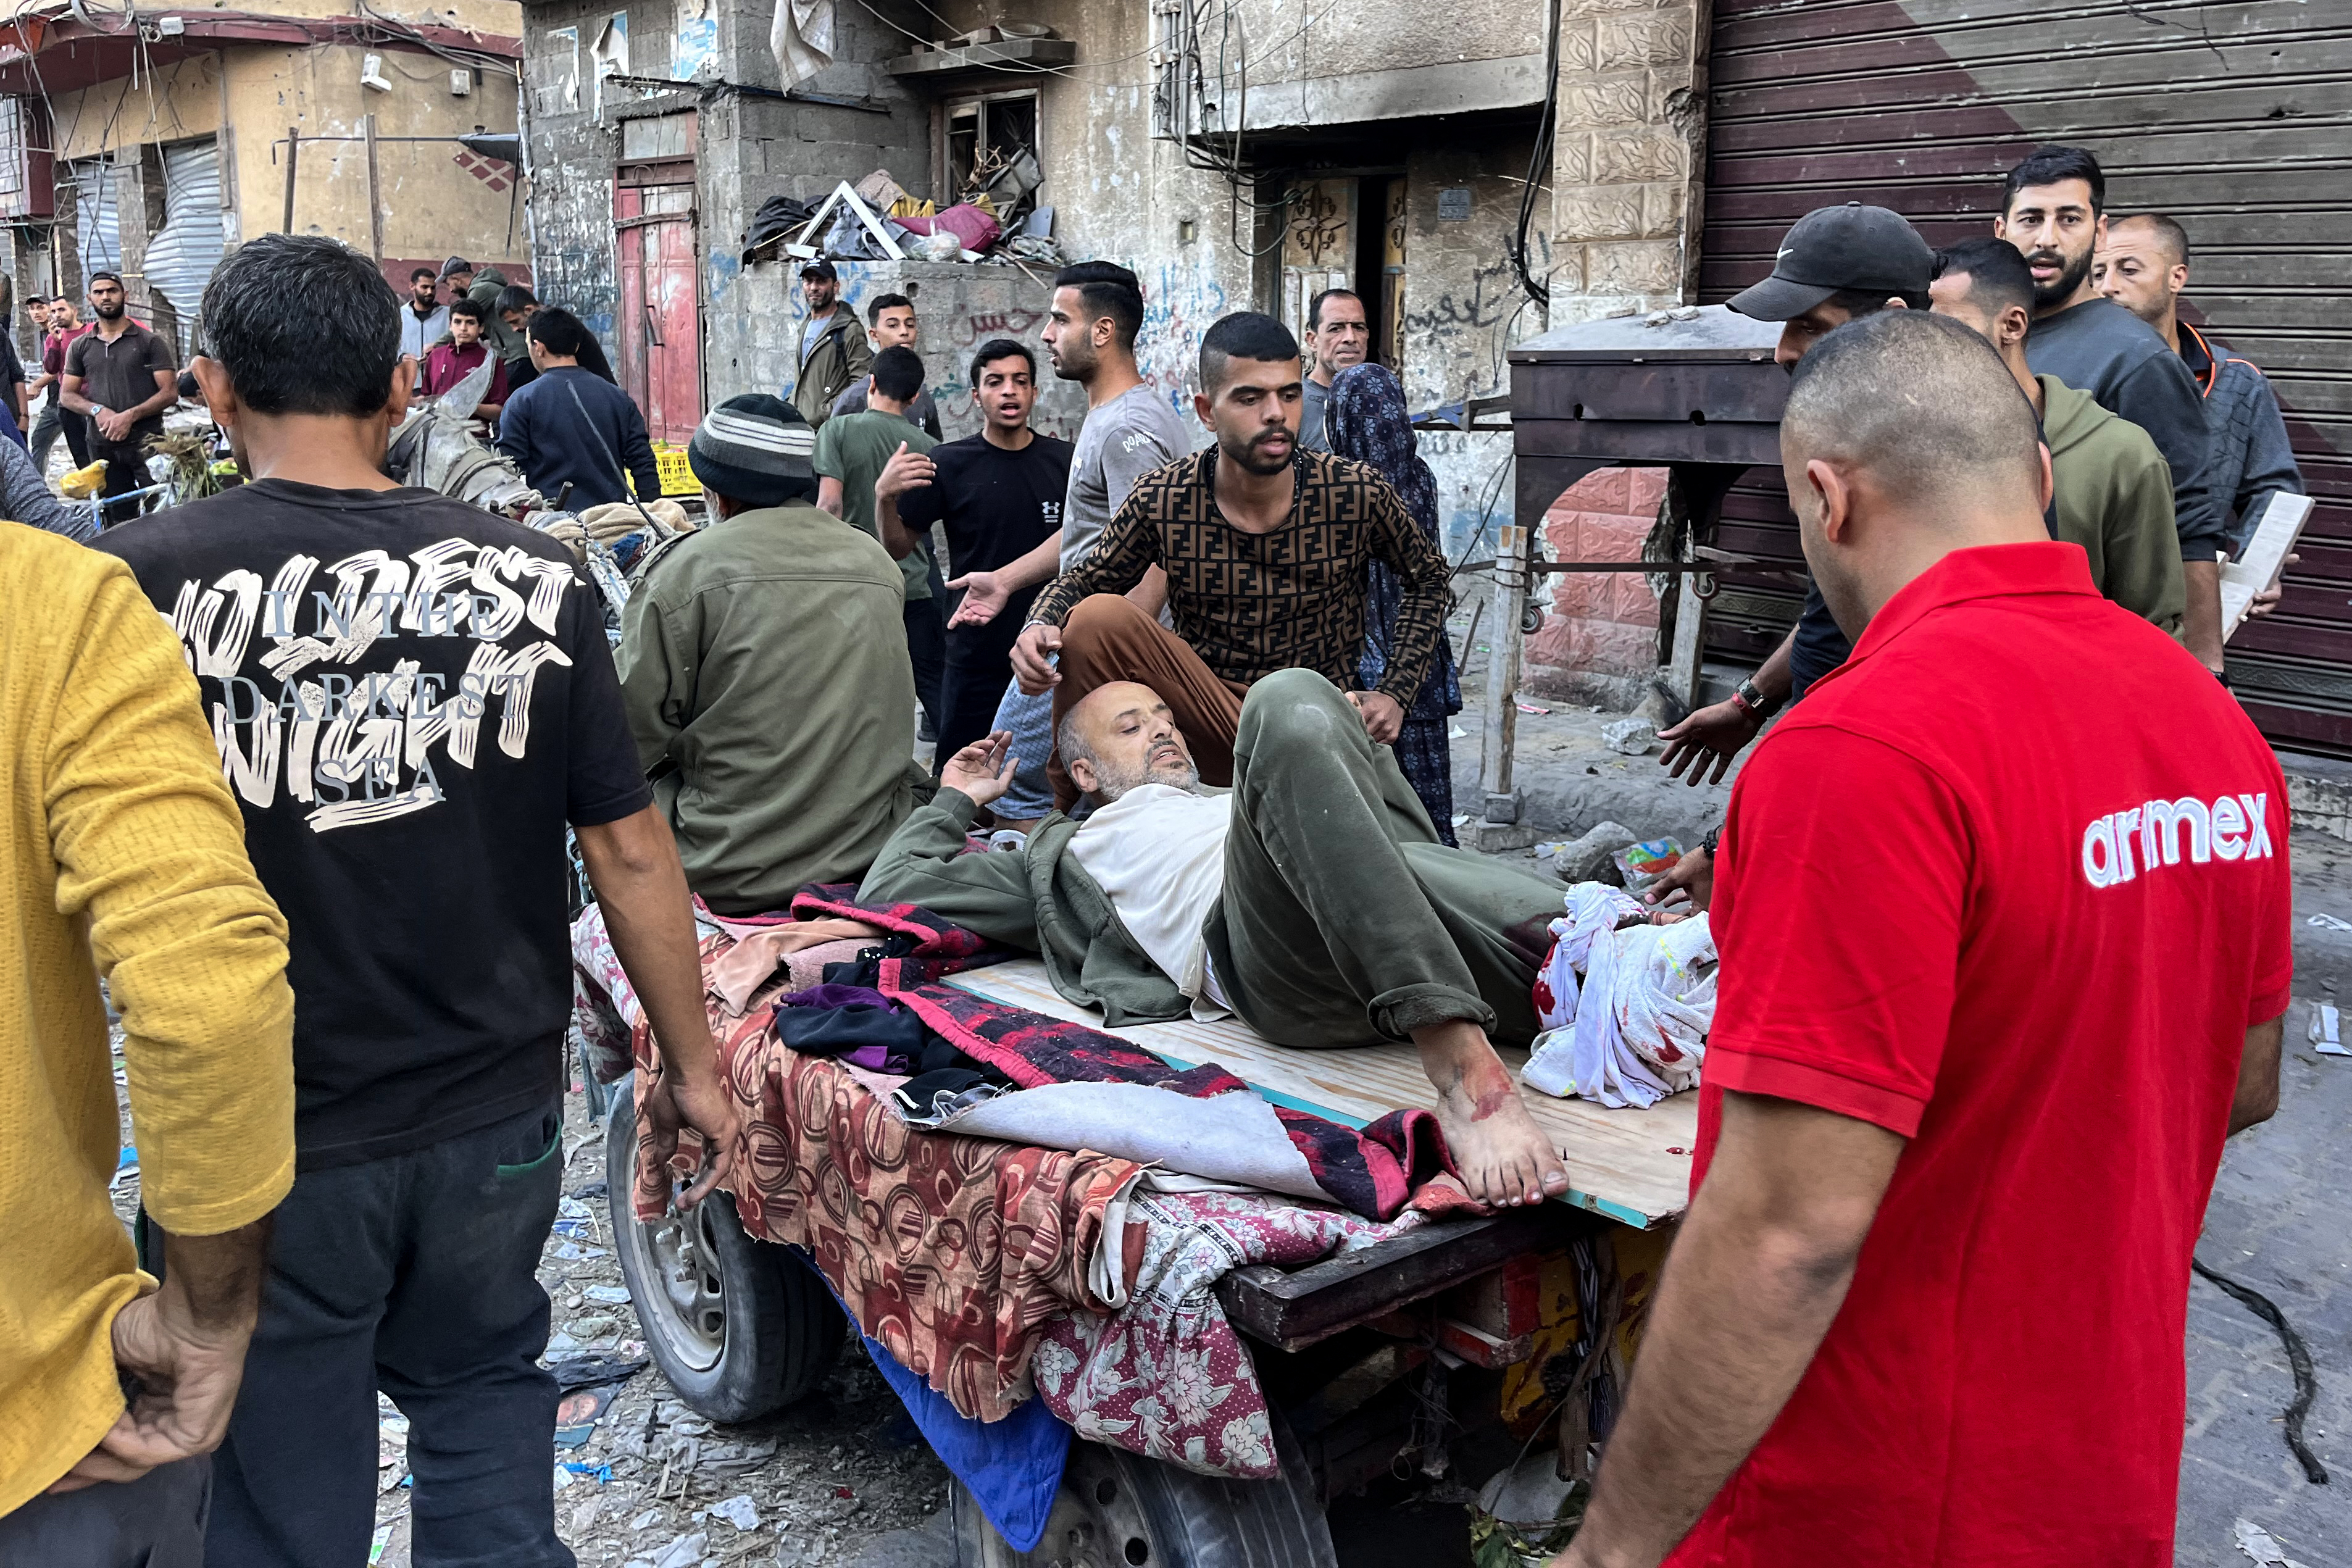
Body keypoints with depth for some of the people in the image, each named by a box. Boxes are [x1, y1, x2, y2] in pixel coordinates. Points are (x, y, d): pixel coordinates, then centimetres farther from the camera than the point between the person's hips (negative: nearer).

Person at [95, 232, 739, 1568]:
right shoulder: (533, 579, -9)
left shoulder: (137, 585, -14)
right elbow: (633, 852, -5)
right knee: (484, 1390, 25)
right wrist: (695, 1067, 7)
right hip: (496, 1118, 2)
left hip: (264, 1143, -1)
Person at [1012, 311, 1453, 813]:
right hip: (1206, 720, 0)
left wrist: (1395, 693, -2)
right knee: (1097, 617, -23)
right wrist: (1039, 627, -17)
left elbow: (1428, 578, 9)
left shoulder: (1358, 495, -9)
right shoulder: (1162, 501, -8)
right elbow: (1081, 581, 7)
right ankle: (1067, 813, -5)